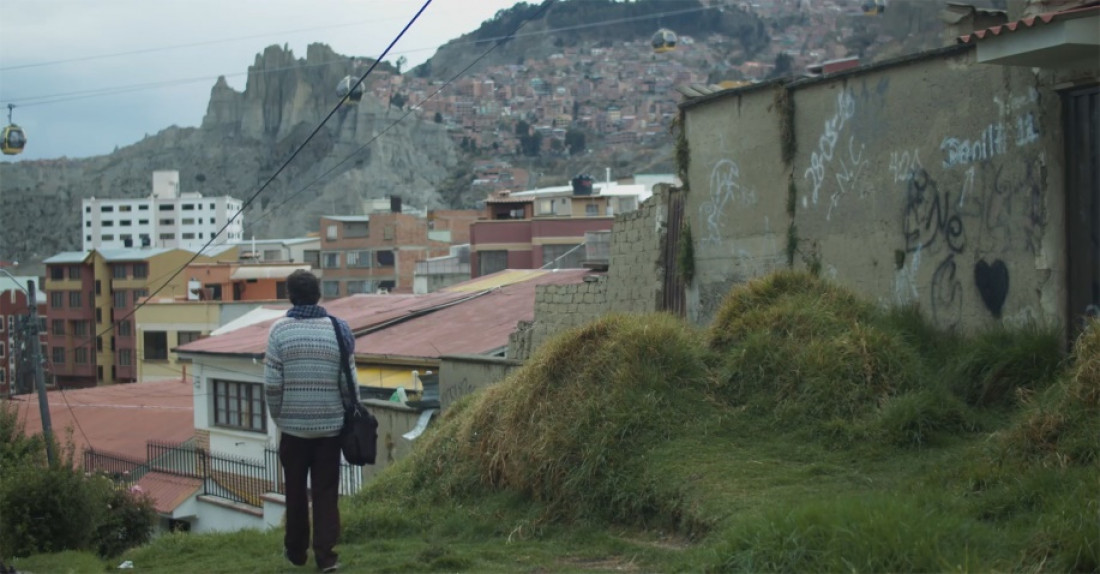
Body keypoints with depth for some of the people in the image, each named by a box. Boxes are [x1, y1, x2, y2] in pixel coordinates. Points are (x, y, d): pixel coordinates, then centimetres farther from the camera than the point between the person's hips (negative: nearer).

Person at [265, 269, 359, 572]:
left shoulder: (279, 330, -8)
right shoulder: (337, 329, -5)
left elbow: (272, 384, -9)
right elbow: (349, 383, -4)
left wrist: (278, 417, 6)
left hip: (293, 425, 0)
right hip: (330, 425, 0)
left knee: (296, 491, 14)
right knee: (326, 492, 6)